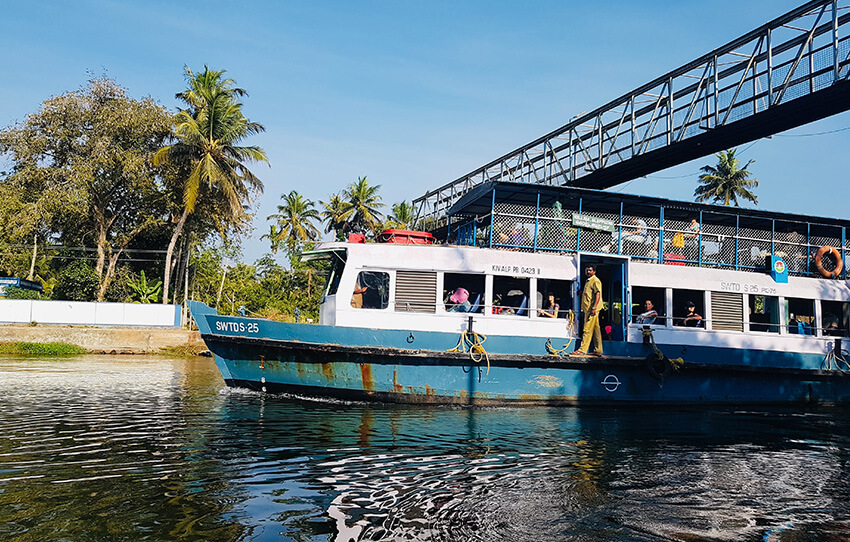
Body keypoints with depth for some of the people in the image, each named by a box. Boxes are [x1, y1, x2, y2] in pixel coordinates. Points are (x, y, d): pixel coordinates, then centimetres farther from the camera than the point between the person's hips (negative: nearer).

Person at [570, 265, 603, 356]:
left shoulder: (595, 281, -8)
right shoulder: (587, 281, 21)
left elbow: (598, 294, -17)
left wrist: (594, 308, -24)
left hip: (592, 309, -10)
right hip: (587, 309, 10)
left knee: (587, 330, -11)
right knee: (596, 329, 10)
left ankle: (582, 350, -13)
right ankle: (598, 350, 12)